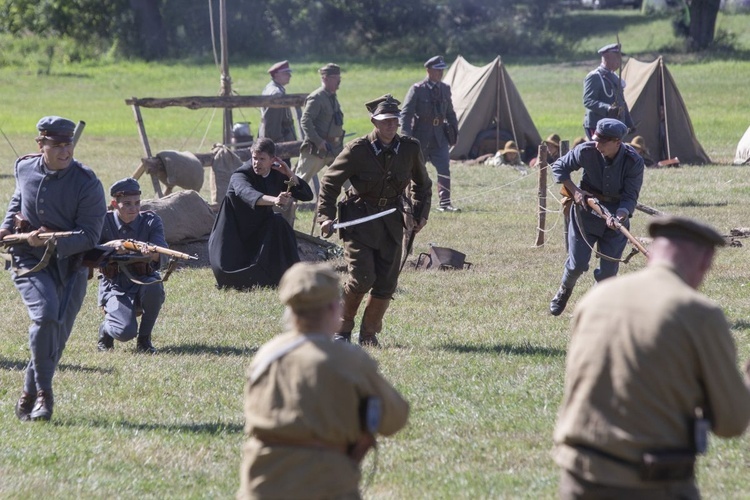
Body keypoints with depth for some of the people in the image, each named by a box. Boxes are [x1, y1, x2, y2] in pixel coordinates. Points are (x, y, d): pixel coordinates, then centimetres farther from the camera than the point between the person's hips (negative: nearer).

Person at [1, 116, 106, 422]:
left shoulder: (87, 184, -12)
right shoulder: (25, 169, 1)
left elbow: (89, 236, -15)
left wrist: (53, 241, -29)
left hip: (70, 267, 0)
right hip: (30, 262, 0)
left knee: (57, 334, 1)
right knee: (45, 315, -24)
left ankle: (30, 396, 21)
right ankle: (43, 394, -17)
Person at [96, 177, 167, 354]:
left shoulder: (151, 221, -5)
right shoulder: (104, 222, -6)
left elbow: (160, 256, -21)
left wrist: (152, 253, -46)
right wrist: (110, 246, -34)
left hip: (142, 281, 2)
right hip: (114, 287, -2)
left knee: (154, 287, -36)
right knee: (126, 331, -28)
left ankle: (144, 338, -11)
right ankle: (106, 330, 11)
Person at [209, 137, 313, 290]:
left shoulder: (278, 174, -5)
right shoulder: (240, 176, -22)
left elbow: (307, 195, -7)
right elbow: (247, 193, -48)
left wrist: (290, 174, -24)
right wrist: (274, 200, -67)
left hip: (260, 230, 4)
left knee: (278, 224, -29)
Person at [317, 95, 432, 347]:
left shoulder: (410, 148, -1)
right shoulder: (357, 150, -12)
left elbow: (422, 184, 18)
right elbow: (330, 181, -2)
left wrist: (420, 214, 13)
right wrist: (326, 216, -9)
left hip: (392, 221, 4)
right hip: (359, 221, -4)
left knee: (386, 283, -1)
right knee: (362, 278, -15)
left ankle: (369, 333, 17)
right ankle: (342, 328, 8)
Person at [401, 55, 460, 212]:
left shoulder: (445, 89, 8)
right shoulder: (417, 89, -9)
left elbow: (450, 113, 18)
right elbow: (406, 114, -11)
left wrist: (454, 131, 14)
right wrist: (406, 137, -20)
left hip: (439, 136, 4)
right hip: (421, 137, -4)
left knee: (444, 169, -10)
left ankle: (444, 203, -9)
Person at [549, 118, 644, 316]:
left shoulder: (633, 162, -19)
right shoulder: (586, 151, -18)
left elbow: (630, 196, -17)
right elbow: (558, 167, -3)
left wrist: (620, 215, -37)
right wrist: (574, 191, -16)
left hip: (617, 218, 0)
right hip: (586, 214, 0)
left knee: (608, 270, 0)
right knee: (577, 264, -3)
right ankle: (564, 291, 30)